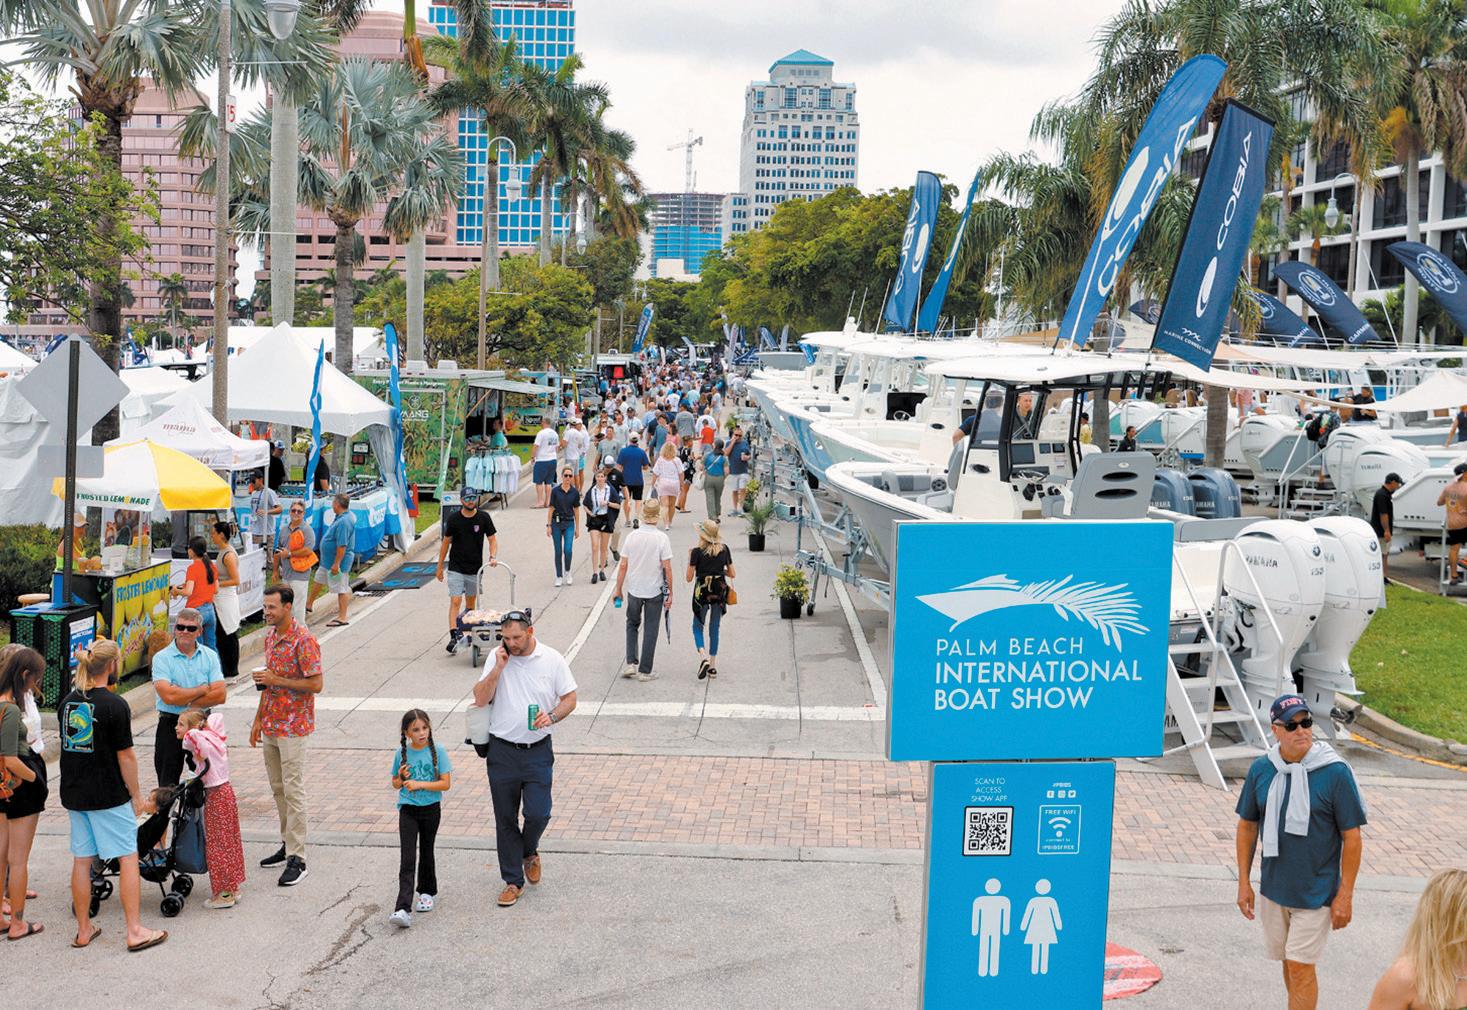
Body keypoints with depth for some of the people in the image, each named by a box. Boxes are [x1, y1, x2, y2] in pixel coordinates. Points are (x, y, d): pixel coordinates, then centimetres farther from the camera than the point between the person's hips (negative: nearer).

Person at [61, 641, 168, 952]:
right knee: (128, 859, 2)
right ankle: (135, 931, 2)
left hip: (73, 794, 6)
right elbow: (125, 756, -13)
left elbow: (67, 745, 13)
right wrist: (136, 794, -3)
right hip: (109, 797, -6)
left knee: (81, 861, 13)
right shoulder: (115, 705, -15)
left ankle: (83, 930, 20)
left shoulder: (67, 703, 5)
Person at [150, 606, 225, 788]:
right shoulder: (162, 658, -6)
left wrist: (185, 701, -13)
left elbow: (219, 696, -8)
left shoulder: (210, 656, 3)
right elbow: (168, 696, -20)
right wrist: (203, 689, -10)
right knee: (168, 783, 2)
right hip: (171, 726, -3)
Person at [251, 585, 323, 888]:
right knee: (277, 788, 15)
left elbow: (316, 684, -19)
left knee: (293, 791, -7)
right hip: (271, 724, 8)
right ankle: (288, 844, 27)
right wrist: (259, 719, 17)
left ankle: (297, 860, -6)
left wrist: (277, 680, -20)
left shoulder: (303, 640, -17)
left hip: (293, 726, -8)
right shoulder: (271, 636, 10)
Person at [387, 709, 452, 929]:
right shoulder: (401, 753, -2)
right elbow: (396, 784, 10)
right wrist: (402, 778, -12)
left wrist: (419, 784, -19)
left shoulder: (437, 751, -8)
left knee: (426, 852, 16)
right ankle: (403, 909, -18)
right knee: (407, 859, -9)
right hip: (408, 809, 0)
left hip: (431, 809, 0)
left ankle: (427, 892, 40)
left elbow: (446, 784, -11)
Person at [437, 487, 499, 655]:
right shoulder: (453, 519, -4)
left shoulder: (483, 518, -2)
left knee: (471, 604, 11)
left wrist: (493, 557, -19)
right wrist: (440, 567, 7)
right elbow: (446, 542, 5)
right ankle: (454, 636, -20)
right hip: (456, 568, -2)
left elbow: (492, 539, 1)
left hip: (475, 569, 2)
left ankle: (465, 632, 27)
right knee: (455, 602, -13)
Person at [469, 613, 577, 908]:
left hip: (537, 751, -1)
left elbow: (570, 698, 3)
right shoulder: (497, 658, -1)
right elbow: (480, 699, -6)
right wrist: (499, 668, -16)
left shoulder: (552, 660, -3)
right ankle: (513, 880, 20)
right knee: (505, 819, 7)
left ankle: (529, 852, 28)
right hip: (502, 751, 1)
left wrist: (552, 716, -15)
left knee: (538, 813, -6)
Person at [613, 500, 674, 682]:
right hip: (655, 591, -2)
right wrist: (670, 593, -3)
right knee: (650, 631, 8)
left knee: (632, 624, 22)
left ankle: (631, 663, 11)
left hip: (634, 590, 2)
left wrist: (618, 590, 8)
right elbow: (667, 568, -12)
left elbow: (623, 566, -3)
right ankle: (645, 670, 12)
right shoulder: (662, 538, -13)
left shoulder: (631, 536, -6)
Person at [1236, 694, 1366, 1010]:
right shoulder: (1261, 769, -2)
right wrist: (1244, 882, 6)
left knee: (1301, 966, -4)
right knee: (1288, 961, 17)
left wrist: (1345, 896, -11)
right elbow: (1247, 825, 8)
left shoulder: (1335, 772, -14)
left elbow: (1352, 837, -11)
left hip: (1316, 893, -4)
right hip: (1274, 888, 4)